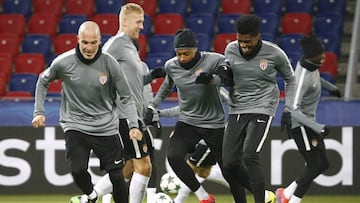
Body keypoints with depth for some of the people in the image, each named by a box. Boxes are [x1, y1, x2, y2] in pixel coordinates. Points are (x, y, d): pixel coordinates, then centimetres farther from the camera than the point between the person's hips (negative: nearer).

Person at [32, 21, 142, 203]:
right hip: (75, 125, -1)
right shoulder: (64, 62, -11)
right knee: (78, 170, -18)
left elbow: (126, 97, -2)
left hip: (105, 127, 1)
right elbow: (43, 81, 10)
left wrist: (134, 126, -14)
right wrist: (39, 112, 4)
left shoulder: (110, 63, -10)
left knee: (117, 177, -2)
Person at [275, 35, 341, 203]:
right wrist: (317, 127, -35)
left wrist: (330, 87, 40)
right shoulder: (303, 78, -28)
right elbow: (293, 110, -32)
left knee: (322, 164, 11)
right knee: (314, 166, -9)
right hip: (299, 124, -10)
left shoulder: (310, 64, -1)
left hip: (308, 121, 10)